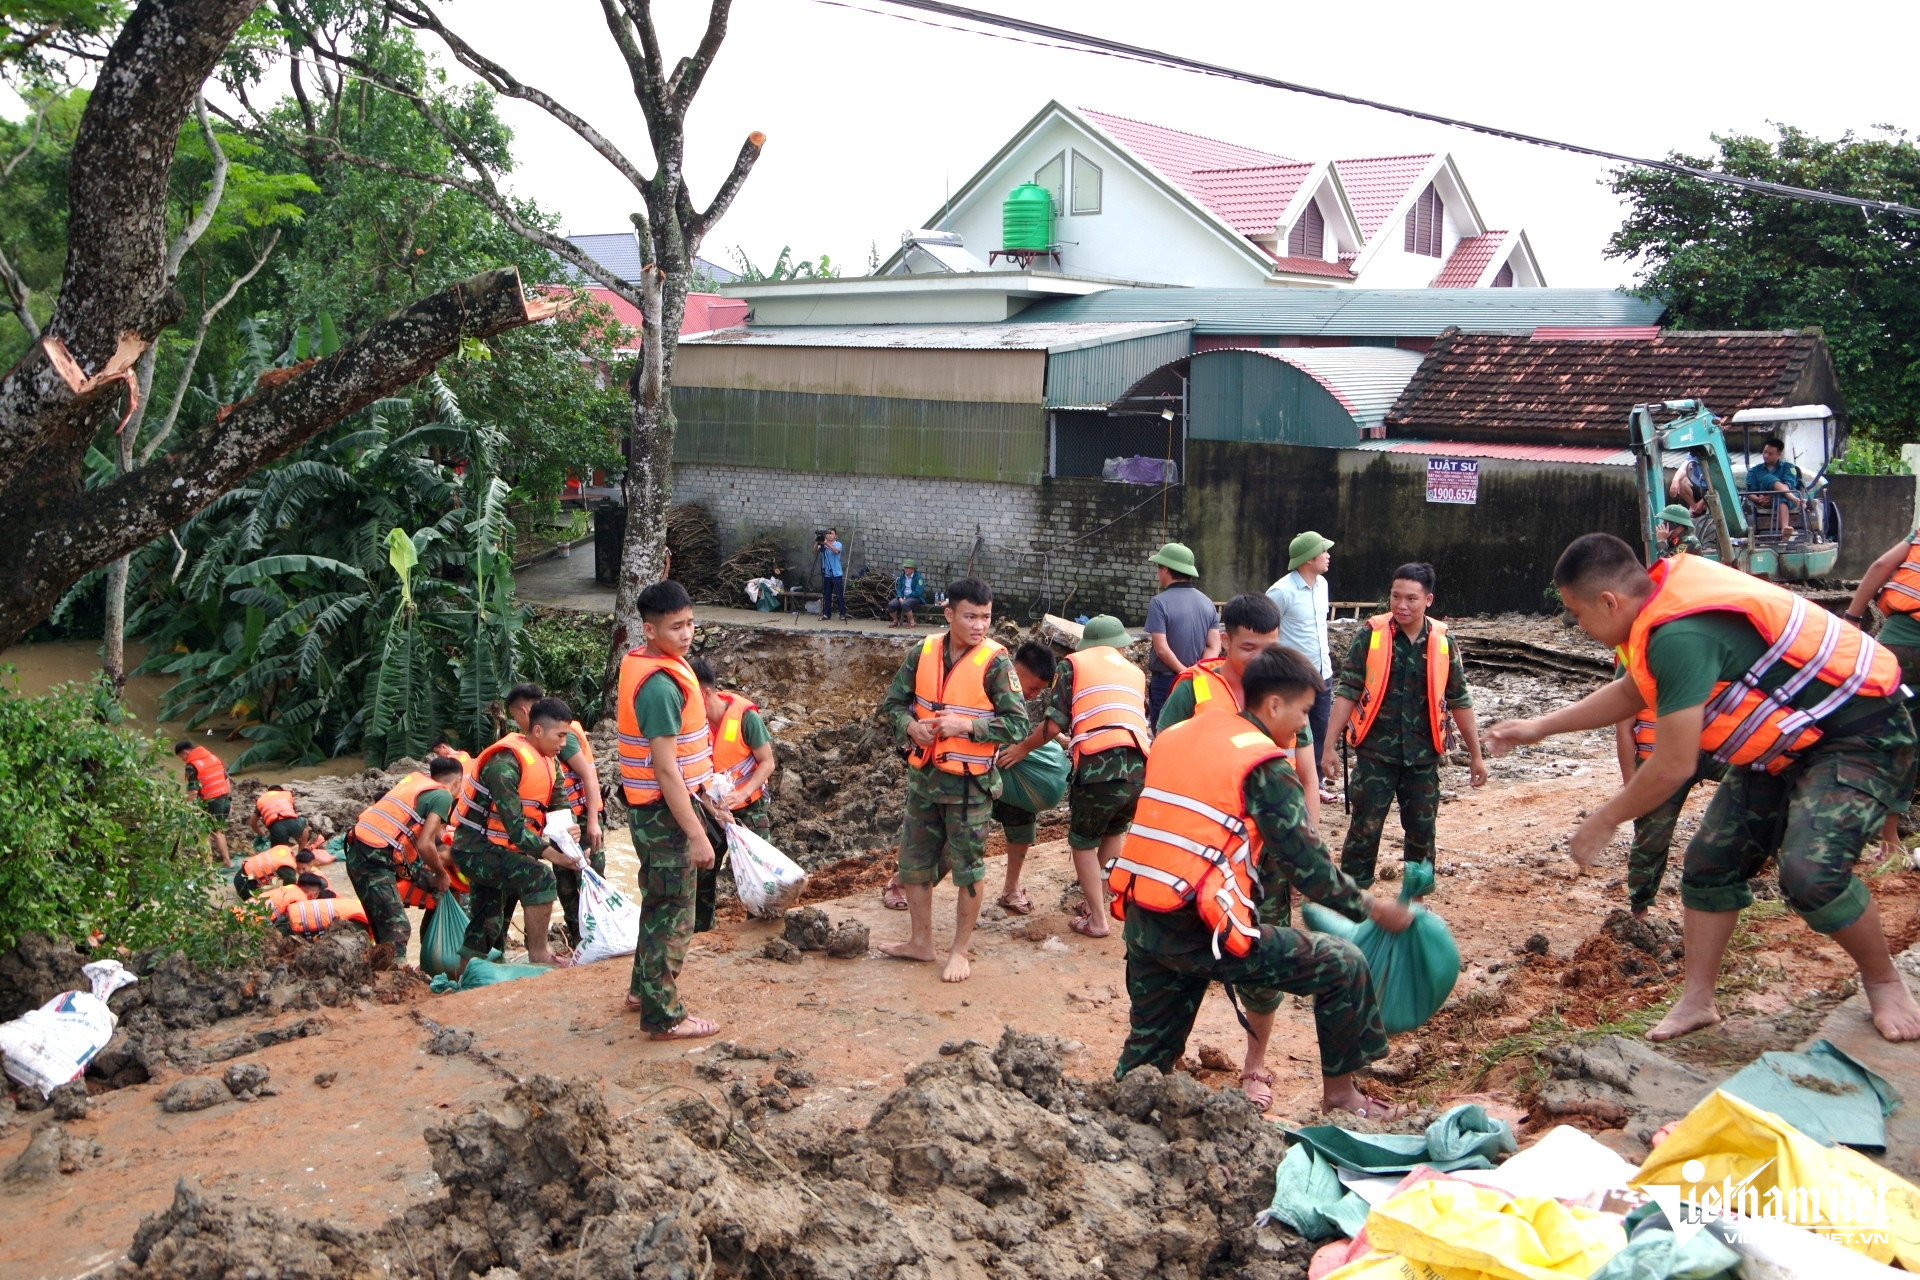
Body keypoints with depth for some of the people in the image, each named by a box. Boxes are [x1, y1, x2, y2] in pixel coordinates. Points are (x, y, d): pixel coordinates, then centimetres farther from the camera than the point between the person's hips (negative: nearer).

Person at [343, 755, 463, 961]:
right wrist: (441, 875, 4)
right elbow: (424, 845, -11)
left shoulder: (415, 779, 20)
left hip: (357, 854, 8)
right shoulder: (443, 796, -3)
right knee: (397, 927, -9)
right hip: (375, 861, -8)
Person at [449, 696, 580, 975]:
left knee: (488, 922, 15)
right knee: (540, 877, -25)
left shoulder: (545, 762, 5)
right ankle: (538, 956, -17)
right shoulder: (505, 763, -25)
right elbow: (513, 824, -29)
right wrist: (548, 853, -30)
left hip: (495, 850, 10)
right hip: (475, 850, -10)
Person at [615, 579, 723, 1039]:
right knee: (672, 914, 1)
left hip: (650, 809, 10)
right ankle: (664, 1017, 11)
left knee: (659, 902, 23)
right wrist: (696, 834, -23)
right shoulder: (661, 685, -25)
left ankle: (644, 989, 39)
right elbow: (666, 769, -25)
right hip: (665, 813, -10)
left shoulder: (639, 663, 6)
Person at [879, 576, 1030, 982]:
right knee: (914, 861, 15)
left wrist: (965, 725, -24)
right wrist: (911, 726, -12)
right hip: (923, 776, 5)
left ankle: (960, 952, 21)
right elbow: (894, 702, 9)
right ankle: (921, 942, 31)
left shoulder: (995, 663, -13)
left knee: (967, 869, 6)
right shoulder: (923, 653, -1)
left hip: (969, 783, -5)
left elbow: (1018, 724, -14)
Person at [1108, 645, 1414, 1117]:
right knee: (1342, 965, 7)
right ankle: (1340, 1092, 20)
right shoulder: (1266, 766, -7)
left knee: (1148, 1049, 22)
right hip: (1200, 932, -7)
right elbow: (1307, 865, -7)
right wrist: (1371, 908, 7)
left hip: (1140, 922, 7)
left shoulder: (1176, 736, 15)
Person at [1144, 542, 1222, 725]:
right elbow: (1214, 647, -1)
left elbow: (1162, 648, -19)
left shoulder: (1159, 603, -14)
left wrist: (1185, 672, -11)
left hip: (1165, 682, -6)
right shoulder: (1206, 602, 6)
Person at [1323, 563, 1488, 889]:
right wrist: (1329, 745, -10)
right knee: (1364, 829, 0)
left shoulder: (1442, 642, 0)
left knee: (1422, 831, 10)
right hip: (1376, 753, -2)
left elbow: (1459, 701, 8)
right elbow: (1347, 692, -5)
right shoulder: (1371, 636, -6)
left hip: (1423, 756, 2)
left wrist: (1476, 755, 11)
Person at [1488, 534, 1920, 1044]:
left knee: (1812, 873, -26)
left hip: (1858, 737, -10)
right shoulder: (1669, 590, -2)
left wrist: (1602, 823, -13)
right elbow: (1632, 693, 16)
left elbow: (1674, 766, -28)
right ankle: (1697, 1001, 17)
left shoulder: (1679, 635, -33)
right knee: (1711, 862, 7)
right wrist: (1540, 727, 16)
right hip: (1787, 739, 10)